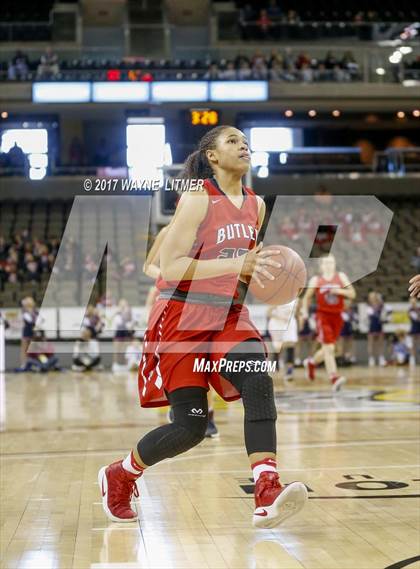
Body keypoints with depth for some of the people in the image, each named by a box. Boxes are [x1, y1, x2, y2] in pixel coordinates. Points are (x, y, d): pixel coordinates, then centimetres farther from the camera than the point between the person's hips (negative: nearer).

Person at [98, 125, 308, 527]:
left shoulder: (256, 205, 9)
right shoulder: (197, 198, -12)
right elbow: (170, 267, -19)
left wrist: (260, 270, 0)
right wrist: (235, 265, -27)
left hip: (230, 315, 6)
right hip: (183, 319, -6)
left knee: (259, 382, -23)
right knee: (190, 426, -5)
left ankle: (267, 496, -30)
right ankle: (119, 475, 22)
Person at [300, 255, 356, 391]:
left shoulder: (341, 277, 3)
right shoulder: (316, 280, 1)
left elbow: (352, 294, -1)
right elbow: (307, 297, 12)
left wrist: (339, 291, -18)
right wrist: (304, 310, -4)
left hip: (337, 317, 4)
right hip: (323, 316, -3)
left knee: (328, 349, 15)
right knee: (329, 348, -17)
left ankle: (311, 362, 44)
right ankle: (334, 378, -21)